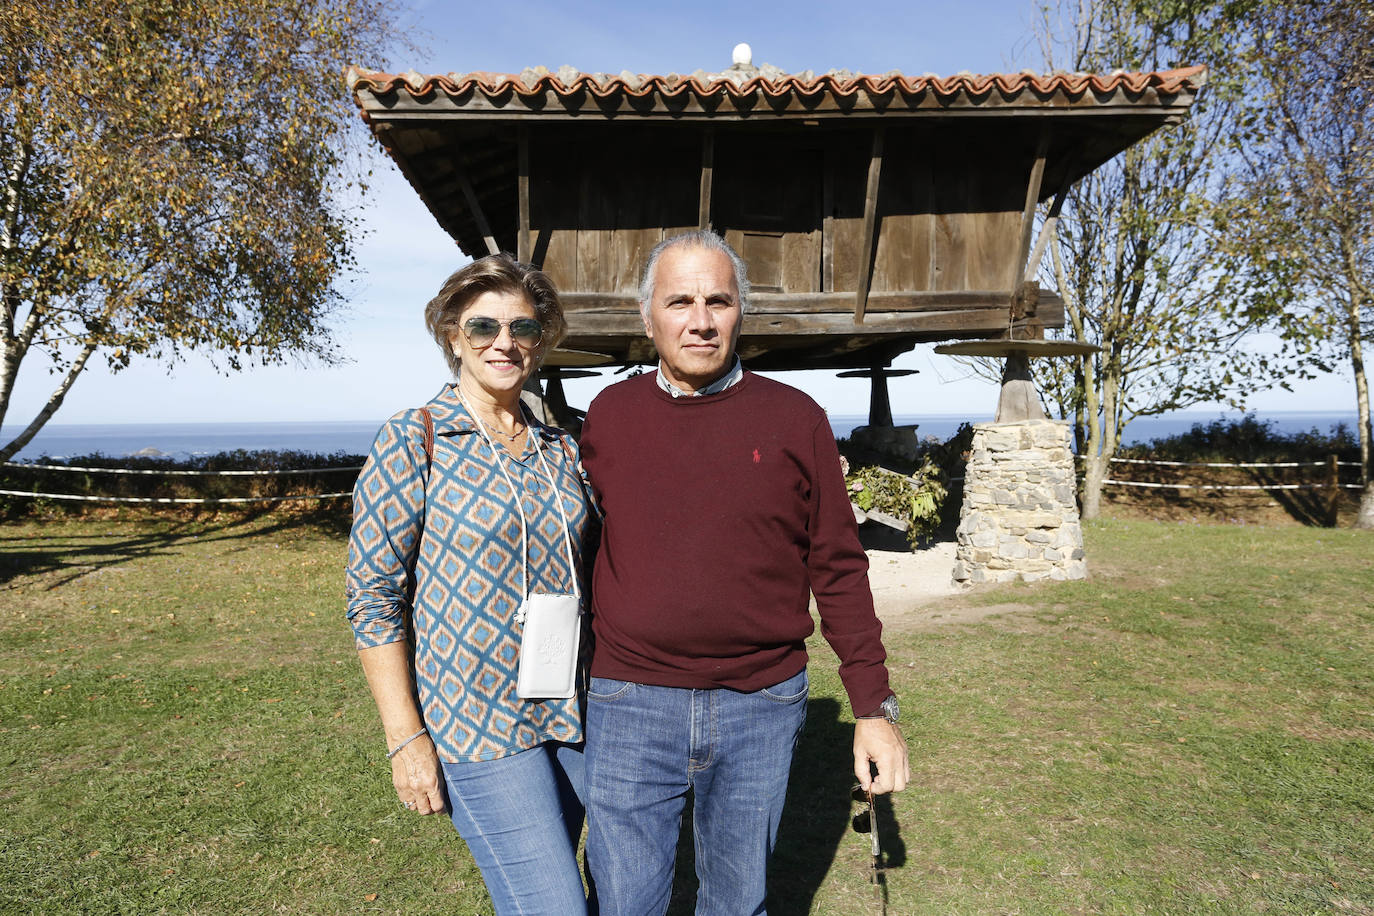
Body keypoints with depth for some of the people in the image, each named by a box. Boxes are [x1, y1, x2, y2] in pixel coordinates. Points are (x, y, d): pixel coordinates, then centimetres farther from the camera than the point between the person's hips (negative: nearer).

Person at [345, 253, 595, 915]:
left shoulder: (558, 449, 7)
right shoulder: (412, 444, -8)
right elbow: (373, 596, -9)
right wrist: (404, 738, -12)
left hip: (569, 717, 6)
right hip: (474, 721, -5)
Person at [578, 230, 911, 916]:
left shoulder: (794, 418, -2)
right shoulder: (608, 415, 1)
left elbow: (838, 569, 1)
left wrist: (873, 708, -1)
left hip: (762, 710, 0)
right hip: (629, 708, 1)